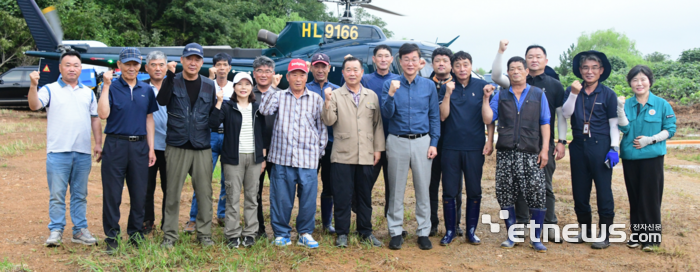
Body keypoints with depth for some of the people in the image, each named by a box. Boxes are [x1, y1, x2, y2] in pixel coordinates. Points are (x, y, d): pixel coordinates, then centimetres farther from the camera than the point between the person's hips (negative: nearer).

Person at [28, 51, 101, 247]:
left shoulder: (88, 93, 16)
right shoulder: (50, 90, 4)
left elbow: (95, 119, 16)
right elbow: (34, 106, -13)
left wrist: (98, 143, 8)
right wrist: (33, 85, -28)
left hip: (83, 153, 3)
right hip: (58, 152, -3)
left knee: (80, 195, 10)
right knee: (57, 195, -1)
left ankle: (80, 231, 17)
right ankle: (56, 231, 7)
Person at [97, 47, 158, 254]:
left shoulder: (147, 90, 10)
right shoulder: (112, 87, 0)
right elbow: (103, 114, -14)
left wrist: (151, 149, 8)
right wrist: (106, 86, -15)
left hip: (140, 146, 3)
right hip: (115, 145, -3)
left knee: (139, 193, 8)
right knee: (112, 193, 2)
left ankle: (136, 232, 22)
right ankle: (112, 236, 12)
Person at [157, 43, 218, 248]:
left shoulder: (209, 85, 10)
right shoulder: (172, 82, 3)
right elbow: (162, 101, -18)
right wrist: (170, 75, -24)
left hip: (202, 147, 2)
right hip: (177, 146, -2)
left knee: (204, 192, 5)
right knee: (173, 193, 3)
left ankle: (204, 234, 17)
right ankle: (169, 235, 14)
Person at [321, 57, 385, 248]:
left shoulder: (372, 96, 12)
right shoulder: (335, 95, 3)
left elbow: (378, 124, 12)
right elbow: (329, 121, -7)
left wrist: (378, 148, 6)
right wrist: (327, 102, -22)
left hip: (366, 156, 3)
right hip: (343, 155, -2)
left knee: (365, 196, 11)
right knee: (342, 196, 1)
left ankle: (365, 231, 22)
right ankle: (342, 233, 13)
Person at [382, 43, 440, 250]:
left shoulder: (429, 86, 6)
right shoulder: (390, 85, 2)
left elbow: (434, 116, 8)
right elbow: (386, 114, -4)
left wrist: (434, 143, 0)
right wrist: (391, 94, -20)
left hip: (422, 142, 1)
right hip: (397, 142, -1)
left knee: (423, 188, 5)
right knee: (396, 189, 5)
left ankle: (423, 232, 16)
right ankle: (396, 232, 15)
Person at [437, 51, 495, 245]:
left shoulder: (482, 86, 3)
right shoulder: (446, 88, 3)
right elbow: (443, 116, -6)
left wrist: (490, 141, -2)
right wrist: (448, 93, -15)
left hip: (475, 147, 0)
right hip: (451, 147, 0)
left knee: (474, 191, 6)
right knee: (449, 191, 4)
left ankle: (471, 231, 19)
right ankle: (450, 230, 17)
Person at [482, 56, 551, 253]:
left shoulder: (538, 95, 11)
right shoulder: (500, 96, 13)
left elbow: (545, 124, 7)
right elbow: (488, 119, 4)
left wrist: (545, 149, -1)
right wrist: (486, 98, -3)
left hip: (530, 153, -1)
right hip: (505, 152, 1)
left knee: (536, 194, -5)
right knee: (505, 195, 3)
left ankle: (535, 238, 8)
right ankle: (512, 235, 17)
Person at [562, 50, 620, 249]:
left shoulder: (608, 94, 1)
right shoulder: (572, 91, 8)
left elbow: (614, 123, 2)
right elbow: (566, 114, -6)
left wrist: (614, 148, -6)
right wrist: (573, 94, -18)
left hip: (600, 147, -3)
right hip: (578, 147, 3)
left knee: (603, 191, -2)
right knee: (579, 191, 10)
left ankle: (604, 235, 8)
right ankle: (585, 230, 25)